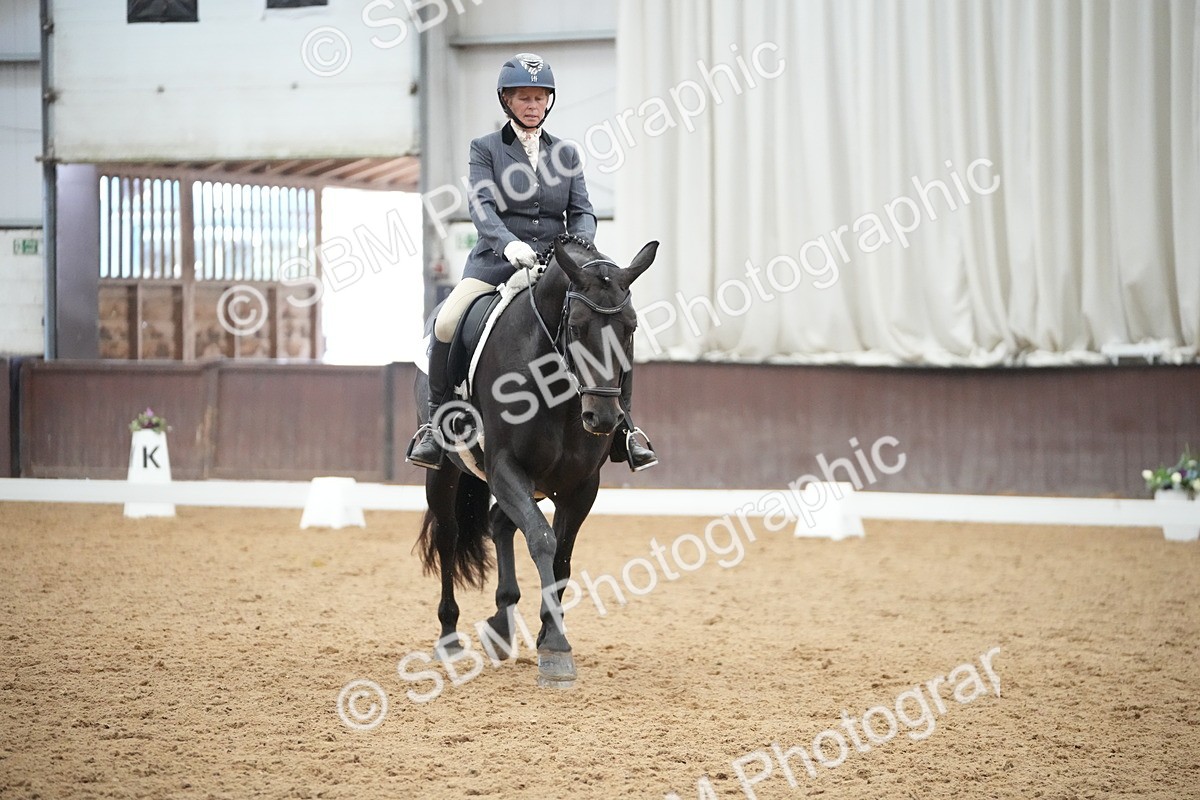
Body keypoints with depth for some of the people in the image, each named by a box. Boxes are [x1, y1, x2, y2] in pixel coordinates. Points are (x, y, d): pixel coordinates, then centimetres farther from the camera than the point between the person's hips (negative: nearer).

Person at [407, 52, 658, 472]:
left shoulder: (566, 153, 15)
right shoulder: (485, 149, 5)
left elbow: (582, 212, 7)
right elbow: (481, 205, -10)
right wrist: (508, 243, -29)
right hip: (496, 260, -2)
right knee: (446, 323, -27)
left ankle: (621, 426, -3)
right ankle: (436, 422, -10)